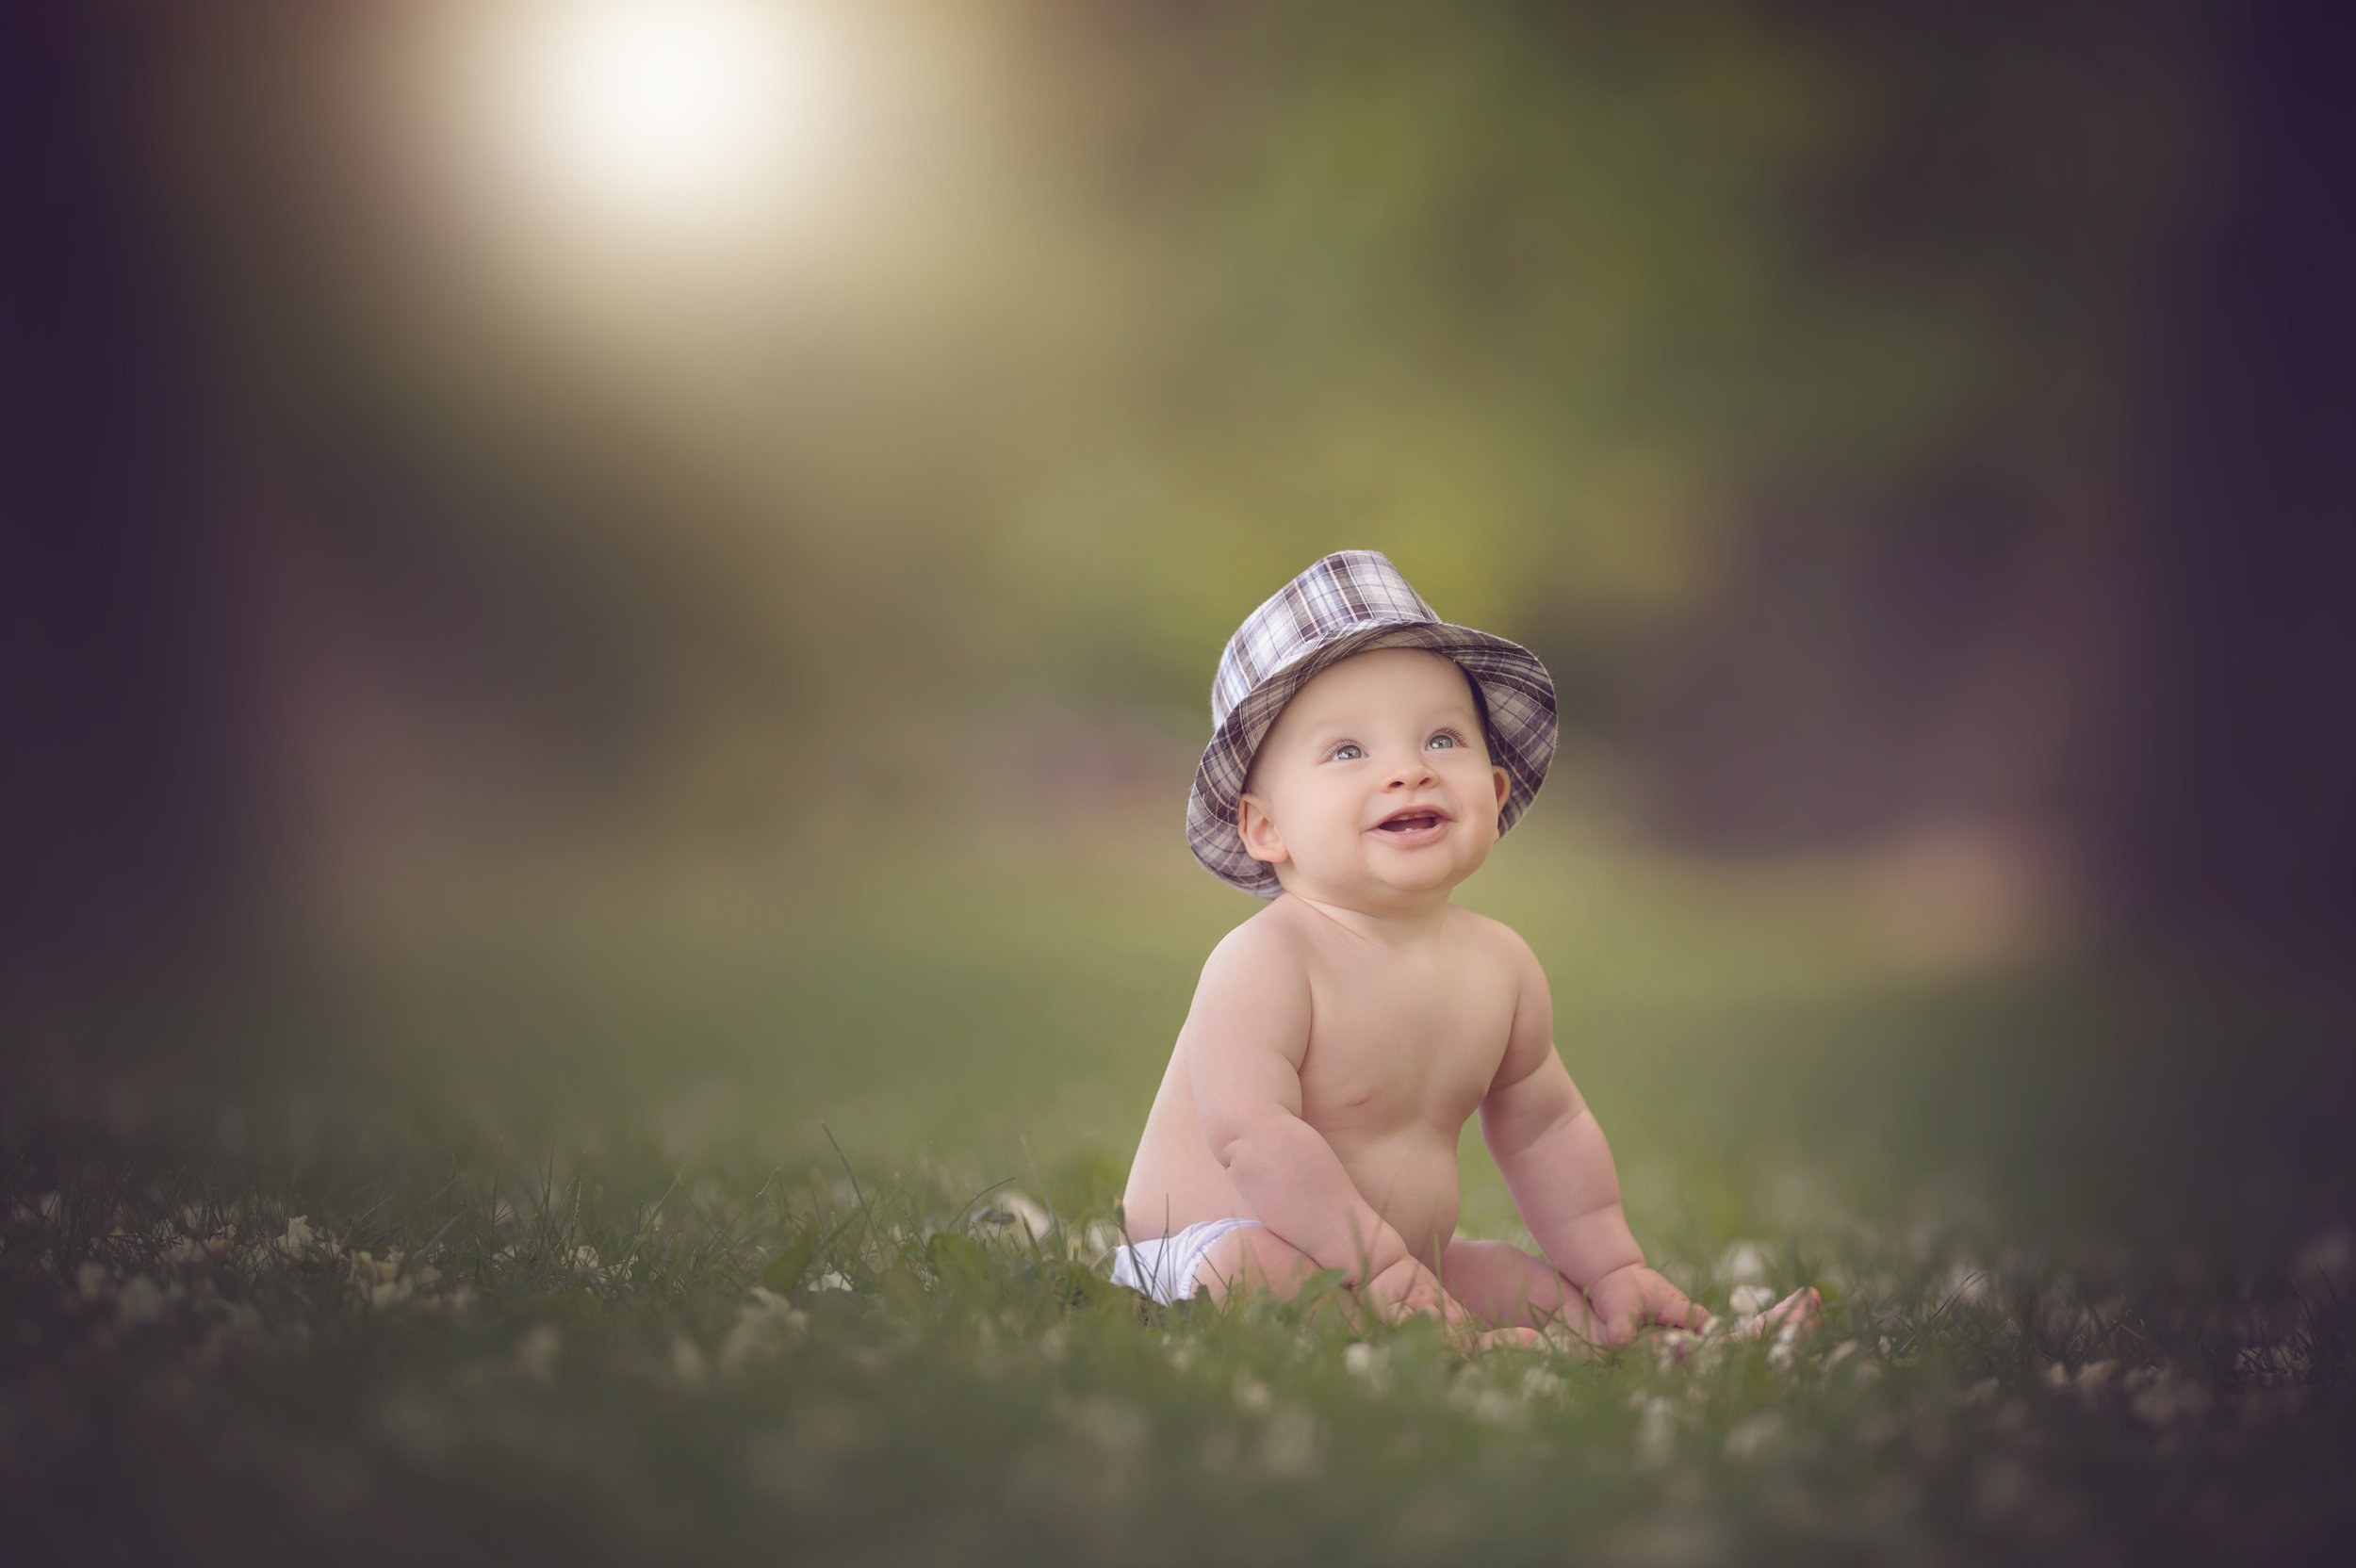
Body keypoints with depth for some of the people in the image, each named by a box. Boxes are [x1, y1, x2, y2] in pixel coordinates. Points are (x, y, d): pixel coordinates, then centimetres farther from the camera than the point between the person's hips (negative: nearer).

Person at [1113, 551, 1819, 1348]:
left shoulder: (1501, 965, 3)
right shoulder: (1264, 962, -22)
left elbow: (1543, 1127, 16)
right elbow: (1252, 1133, -31)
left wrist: (1613, 1268, 10)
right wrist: (1383, 1267, -32)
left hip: (1405, 1261, 8)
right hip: (1209, 1248, -8)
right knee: (1258, 1267, -37)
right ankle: (1470, 1353, -42)